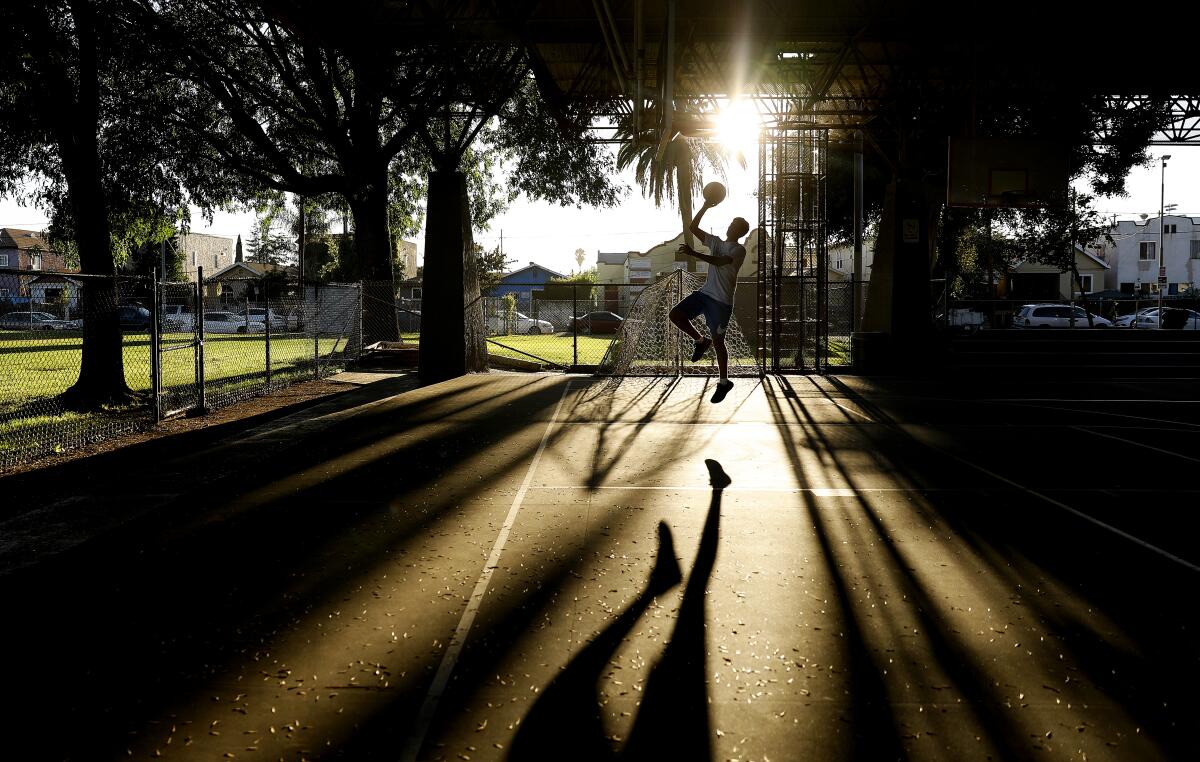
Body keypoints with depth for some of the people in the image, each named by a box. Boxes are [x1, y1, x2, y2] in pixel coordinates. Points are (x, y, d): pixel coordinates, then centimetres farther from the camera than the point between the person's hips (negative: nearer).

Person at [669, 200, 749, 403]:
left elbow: (719, 262, -24)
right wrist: (705, 207, 4)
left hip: (721, 301, -6)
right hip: (704, 293, 7)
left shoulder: (739, 250, -6)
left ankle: (724, 382, 10)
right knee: (675, 314, -10)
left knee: (717, 341, -4)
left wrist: (693, 253, -35)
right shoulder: (716, 242, 14)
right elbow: (694, 228, 15)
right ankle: (700, 341, 12)